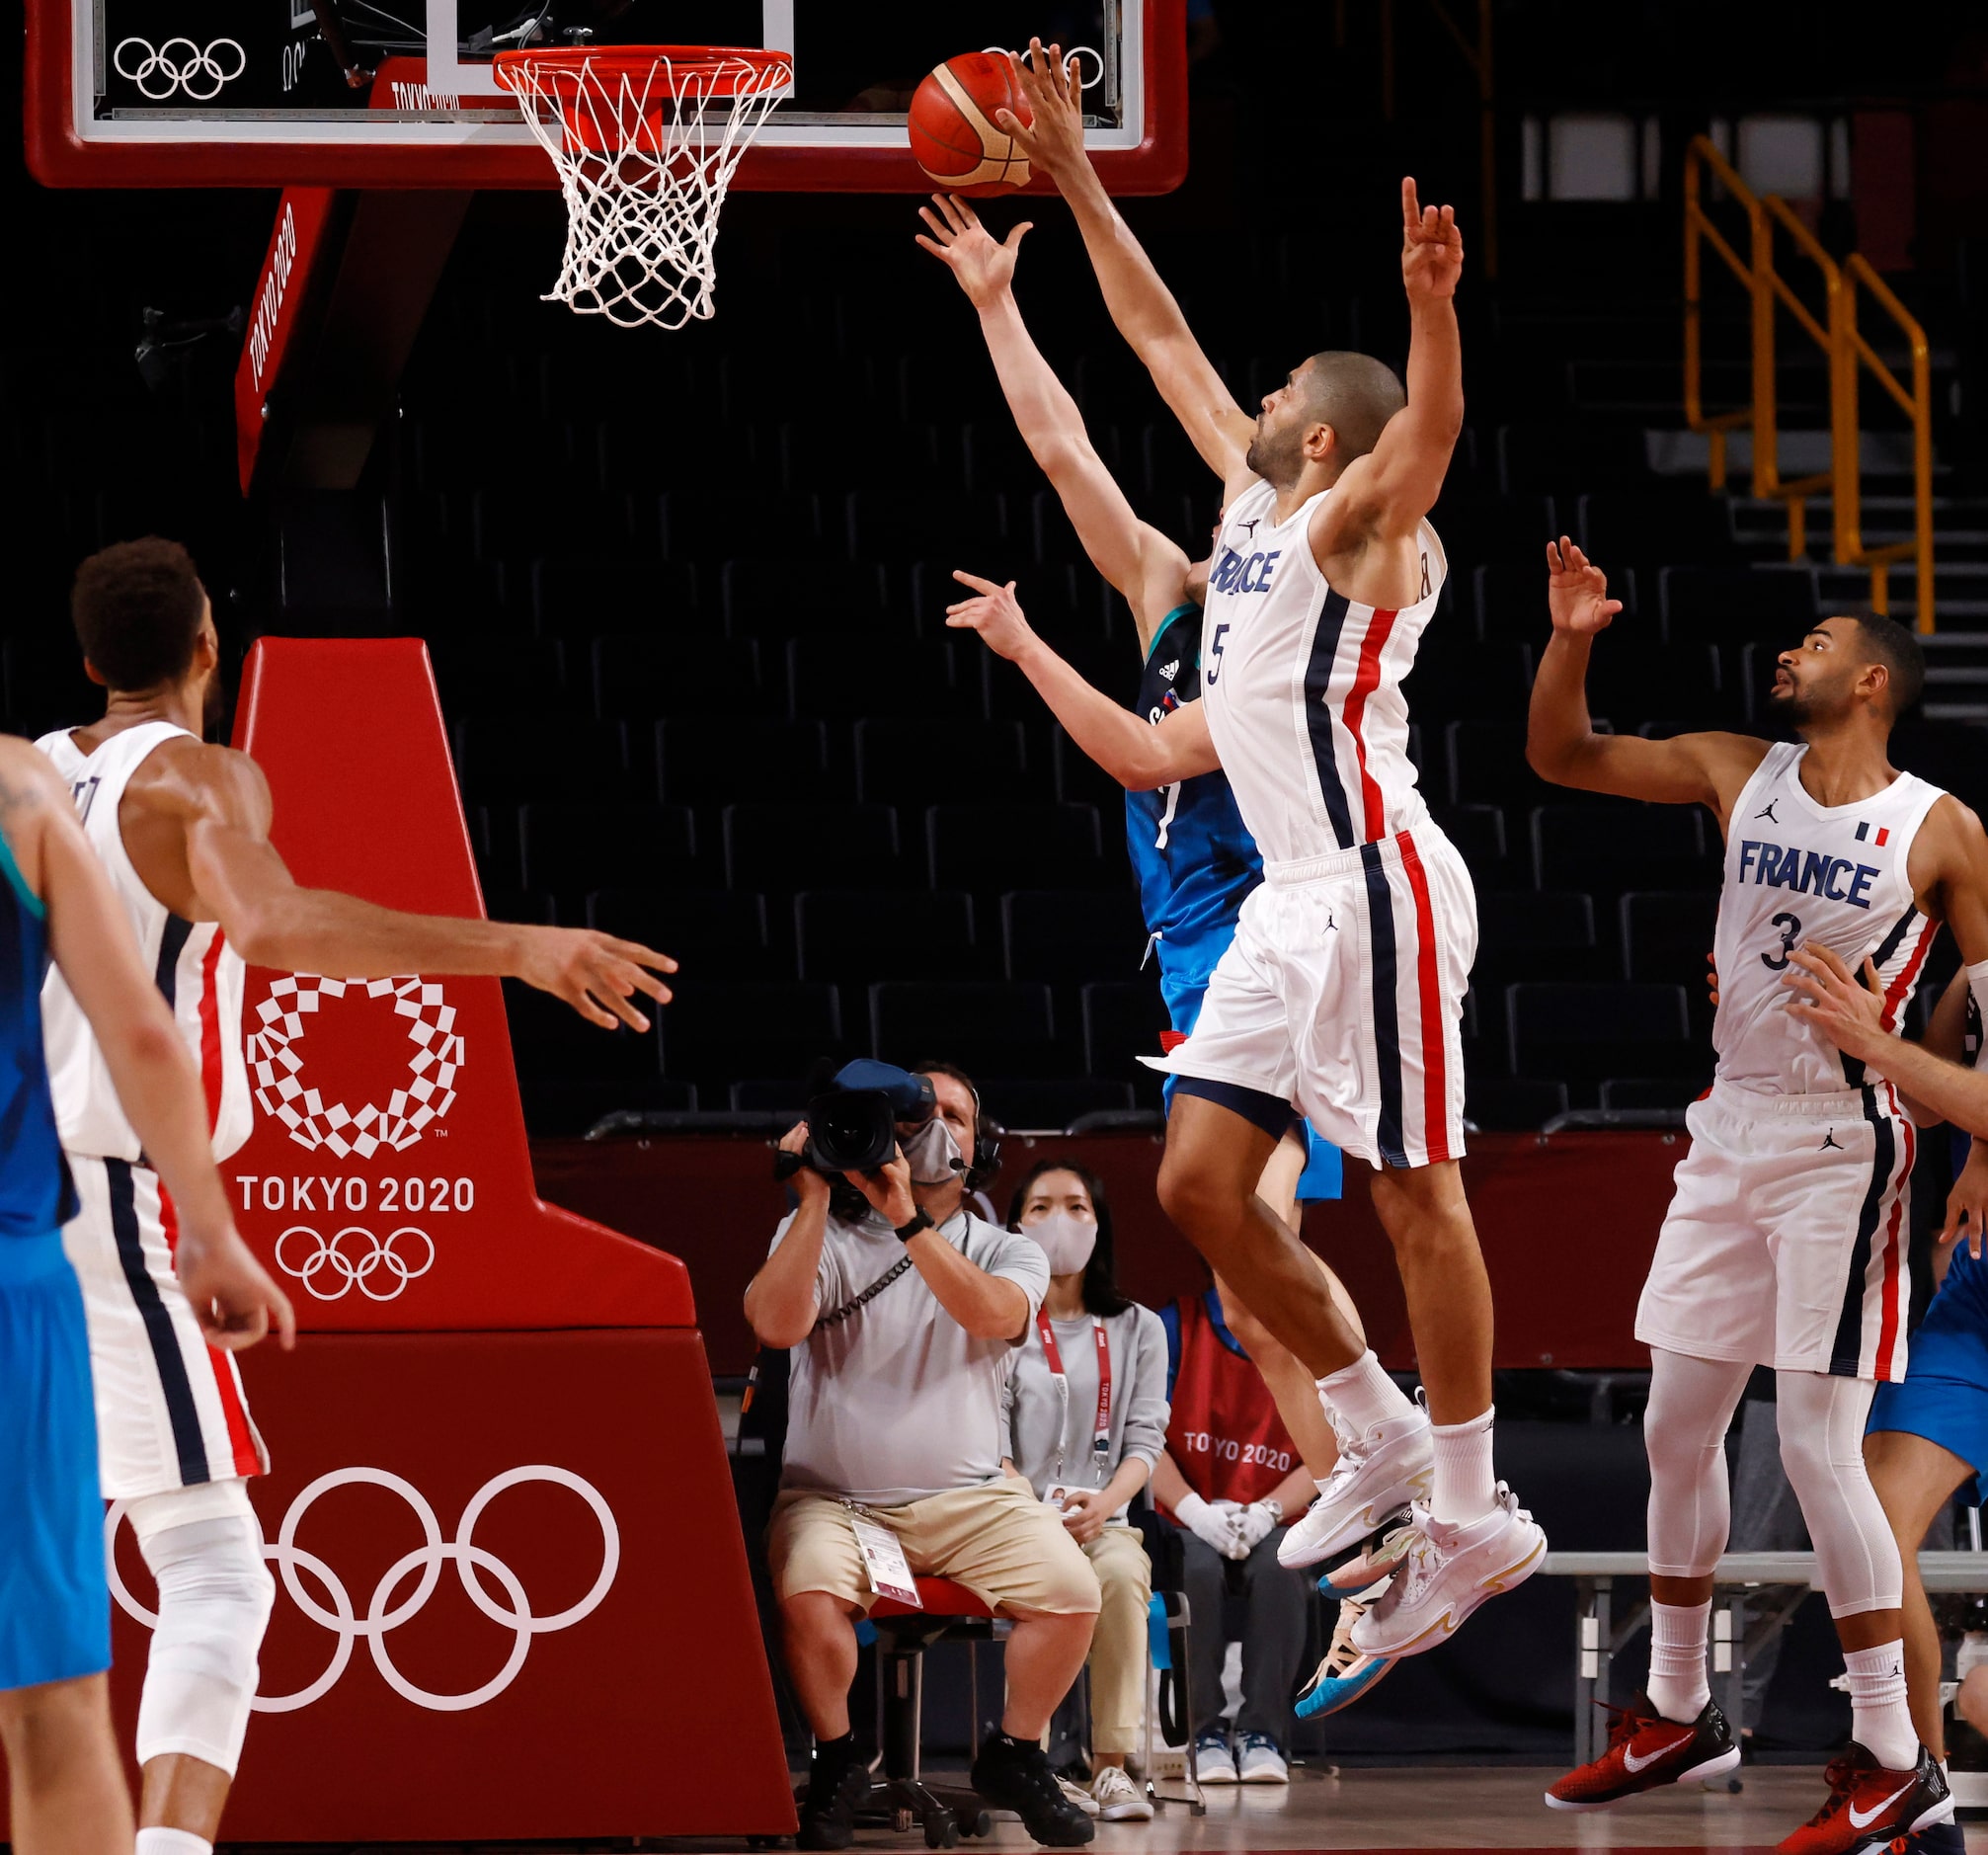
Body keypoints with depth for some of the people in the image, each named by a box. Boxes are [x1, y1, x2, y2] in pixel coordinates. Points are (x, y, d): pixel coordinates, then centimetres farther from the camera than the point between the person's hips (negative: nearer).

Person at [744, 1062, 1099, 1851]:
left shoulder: (1007, 1252, 8)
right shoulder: (825, 1235, 4)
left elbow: (994, 1315, -17)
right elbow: (776, 1323, -16)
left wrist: (906, 1218, -26)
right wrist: (815, 1196, -18)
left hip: (967, 1497, 2)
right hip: (835, 1496, -2)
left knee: (1072, 1591, -23)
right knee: (809, 1592, -35)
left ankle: (1014, 1756, 3)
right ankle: (836, 1761, -7)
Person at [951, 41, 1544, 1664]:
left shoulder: (1358, 524, -5)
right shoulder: (1251, 505, 17)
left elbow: (1431, 431, -28)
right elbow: (1161, 337, 24)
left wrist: (1432, 307, -46)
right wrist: (1073, 181, 23)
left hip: (1378, 883, -9)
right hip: (1293, 895, 9)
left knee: (1416, 1191, -5)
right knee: (1199, 1180, 6)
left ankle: (1474, 1515, 0)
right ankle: (1385, 1437, 16)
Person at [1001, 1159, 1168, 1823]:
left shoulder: (1137, 1329, 16)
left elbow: (1145, 1437, 6)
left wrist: (1104, 1503, -15)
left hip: (1105, 1518, 1)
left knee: (1121, 1574, -34)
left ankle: (1112, 1766, -34)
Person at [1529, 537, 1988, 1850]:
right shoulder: (1738, 773, 4)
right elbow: (1561, 756, 8)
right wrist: (1571, 641, -9)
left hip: (1843, 1152, -6)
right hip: (1732, 1138, 6)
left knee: (1818, 1449, -11)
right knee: (1678, 1426, 11)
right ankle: (1679, 1717, 26)